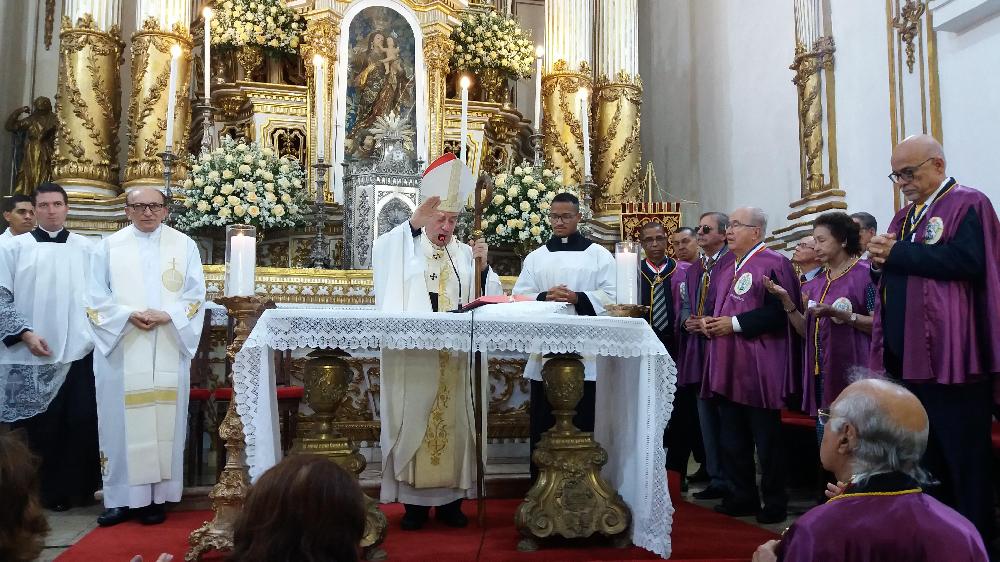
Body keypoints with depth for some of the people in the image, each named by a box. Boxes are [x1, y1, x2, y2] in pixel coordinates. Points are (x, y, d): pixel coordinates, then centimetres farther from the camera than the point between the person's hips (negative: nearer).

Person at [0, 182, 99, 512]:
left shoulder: (87, 248, 8)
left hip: (79, 351, 1)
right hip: (33, 356, -1)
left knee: (82, 422, 3)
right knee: (41, 426, 5)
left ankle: (80, 488, 16)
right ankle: (47, 493, 18)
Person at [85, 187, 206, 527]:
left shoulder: (184, 246, 8)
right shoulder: (109, 246, 7)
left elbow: (196, 295, 3)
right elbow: (96, 298, 3)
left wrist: (166, 315, -14)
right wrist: (129, 314, -14)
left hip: (168, 350, 0)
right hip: (120, 349, 0)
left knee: (164, 418, 1)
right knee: (121, 420, 1)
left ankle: (157, 496, 8)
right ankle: (122, 497, 11)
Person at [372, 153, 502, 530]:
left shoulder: (465, 255, 14)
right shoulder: (406, 247, 4)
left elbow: (485, 300, 6)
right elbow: (382, 252, -19)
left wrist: (483, 267, -11)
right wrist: (412, 223, -32)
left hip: (454, 359, 3)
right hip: (412, 357, -3)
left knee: (453, 422, 5)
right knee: (413, 421, -2)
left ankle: (451, 498, 16)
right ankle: (414, 500, 9)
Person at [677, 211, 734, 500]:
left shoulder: (735, 265, -9)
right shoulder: (692, 271, 18)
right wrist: (688, 321, -3)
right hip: (698, 352, 8)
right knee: (707, 418, 12)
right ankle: (717, 479, 22)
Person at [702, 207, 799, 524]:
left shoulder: (773, 263, -10)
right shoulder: (731, 267, 17)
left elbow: (779, 312, -20)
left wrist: (735, 323, -19)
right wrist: (712, 321, 4)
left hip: (759, 368, -8)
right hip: (729, 367, 9)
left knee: (766, 439, 2)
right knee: (732, 438, 13)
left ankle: (775, 503, 15)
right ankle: (743, 497, 25)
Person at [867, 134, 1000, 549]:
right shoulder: (904, 215, 20)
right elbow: (892, 274, 21)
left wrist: (898, 253, -15)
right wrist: (881, 260, -2)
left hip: (951, 360, -8)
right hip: (907, 359, 8)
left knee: (964, 463, 0)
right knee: (921, 460, 15)